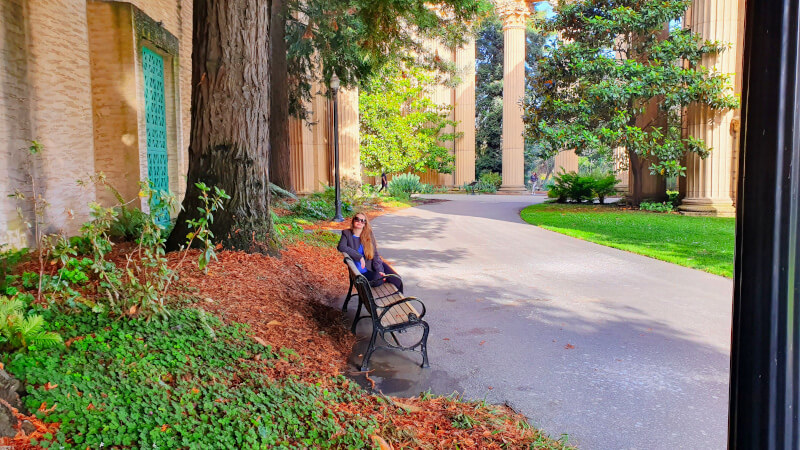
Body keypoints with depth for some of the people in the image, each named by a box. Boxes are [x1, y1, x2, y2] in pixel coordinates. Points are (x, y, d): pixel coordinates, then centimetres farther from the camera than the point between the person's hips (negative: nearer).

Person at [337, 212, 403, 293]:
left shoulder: (369, 234, 7)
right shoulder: (347, 234, 4)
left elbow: (375, 254, 1)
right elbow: (341, 247, -16)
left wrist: (379, 270, -15)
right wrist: (359, 256, -20)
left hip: (373, 267, 3)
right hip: (361, 272, -2)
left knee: (397, 280, -20)